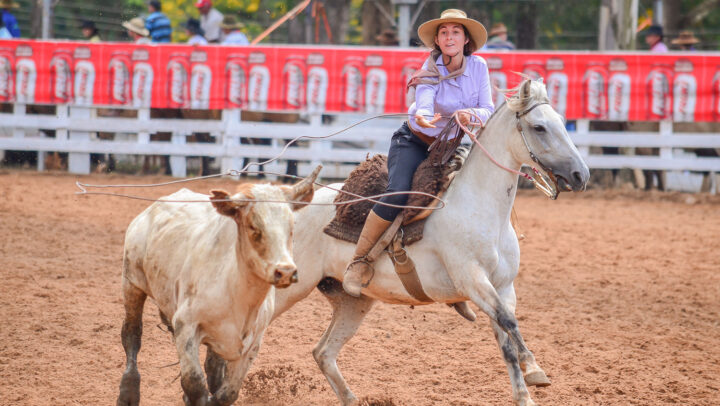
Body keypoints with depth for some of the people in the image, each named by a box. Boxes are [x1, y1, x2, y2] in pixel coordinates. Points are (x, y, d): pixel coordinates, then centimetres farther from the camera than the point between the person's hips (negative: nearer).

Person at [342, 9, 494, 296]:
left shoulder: (478, 67, -7)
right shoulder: (431, 70, -17)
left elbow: (489, 110, -11)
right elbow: (424, 105, -34)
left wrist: (472, 115, -35)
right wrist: (423, 118, -58)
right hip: (415, 142, -4)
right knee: (398, 195, -30)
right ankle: (359, 261, -19)